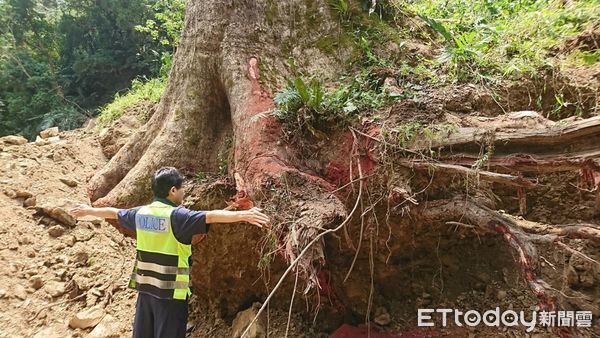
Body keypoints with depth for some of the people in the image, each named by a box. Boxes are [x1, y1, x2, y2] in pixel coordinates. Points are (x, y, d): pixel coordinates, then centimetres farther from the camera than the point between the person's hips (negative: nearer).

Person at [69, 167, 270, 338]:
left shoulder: (140, 213, 4)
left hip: (145, 287, 7)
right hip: (171, 291, -7)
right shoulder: (177, 215, -17)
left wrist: (88, 210, 41)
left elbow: (113, 212, 22)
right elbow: (211, 216, -32)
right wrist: (243, 215, -43)